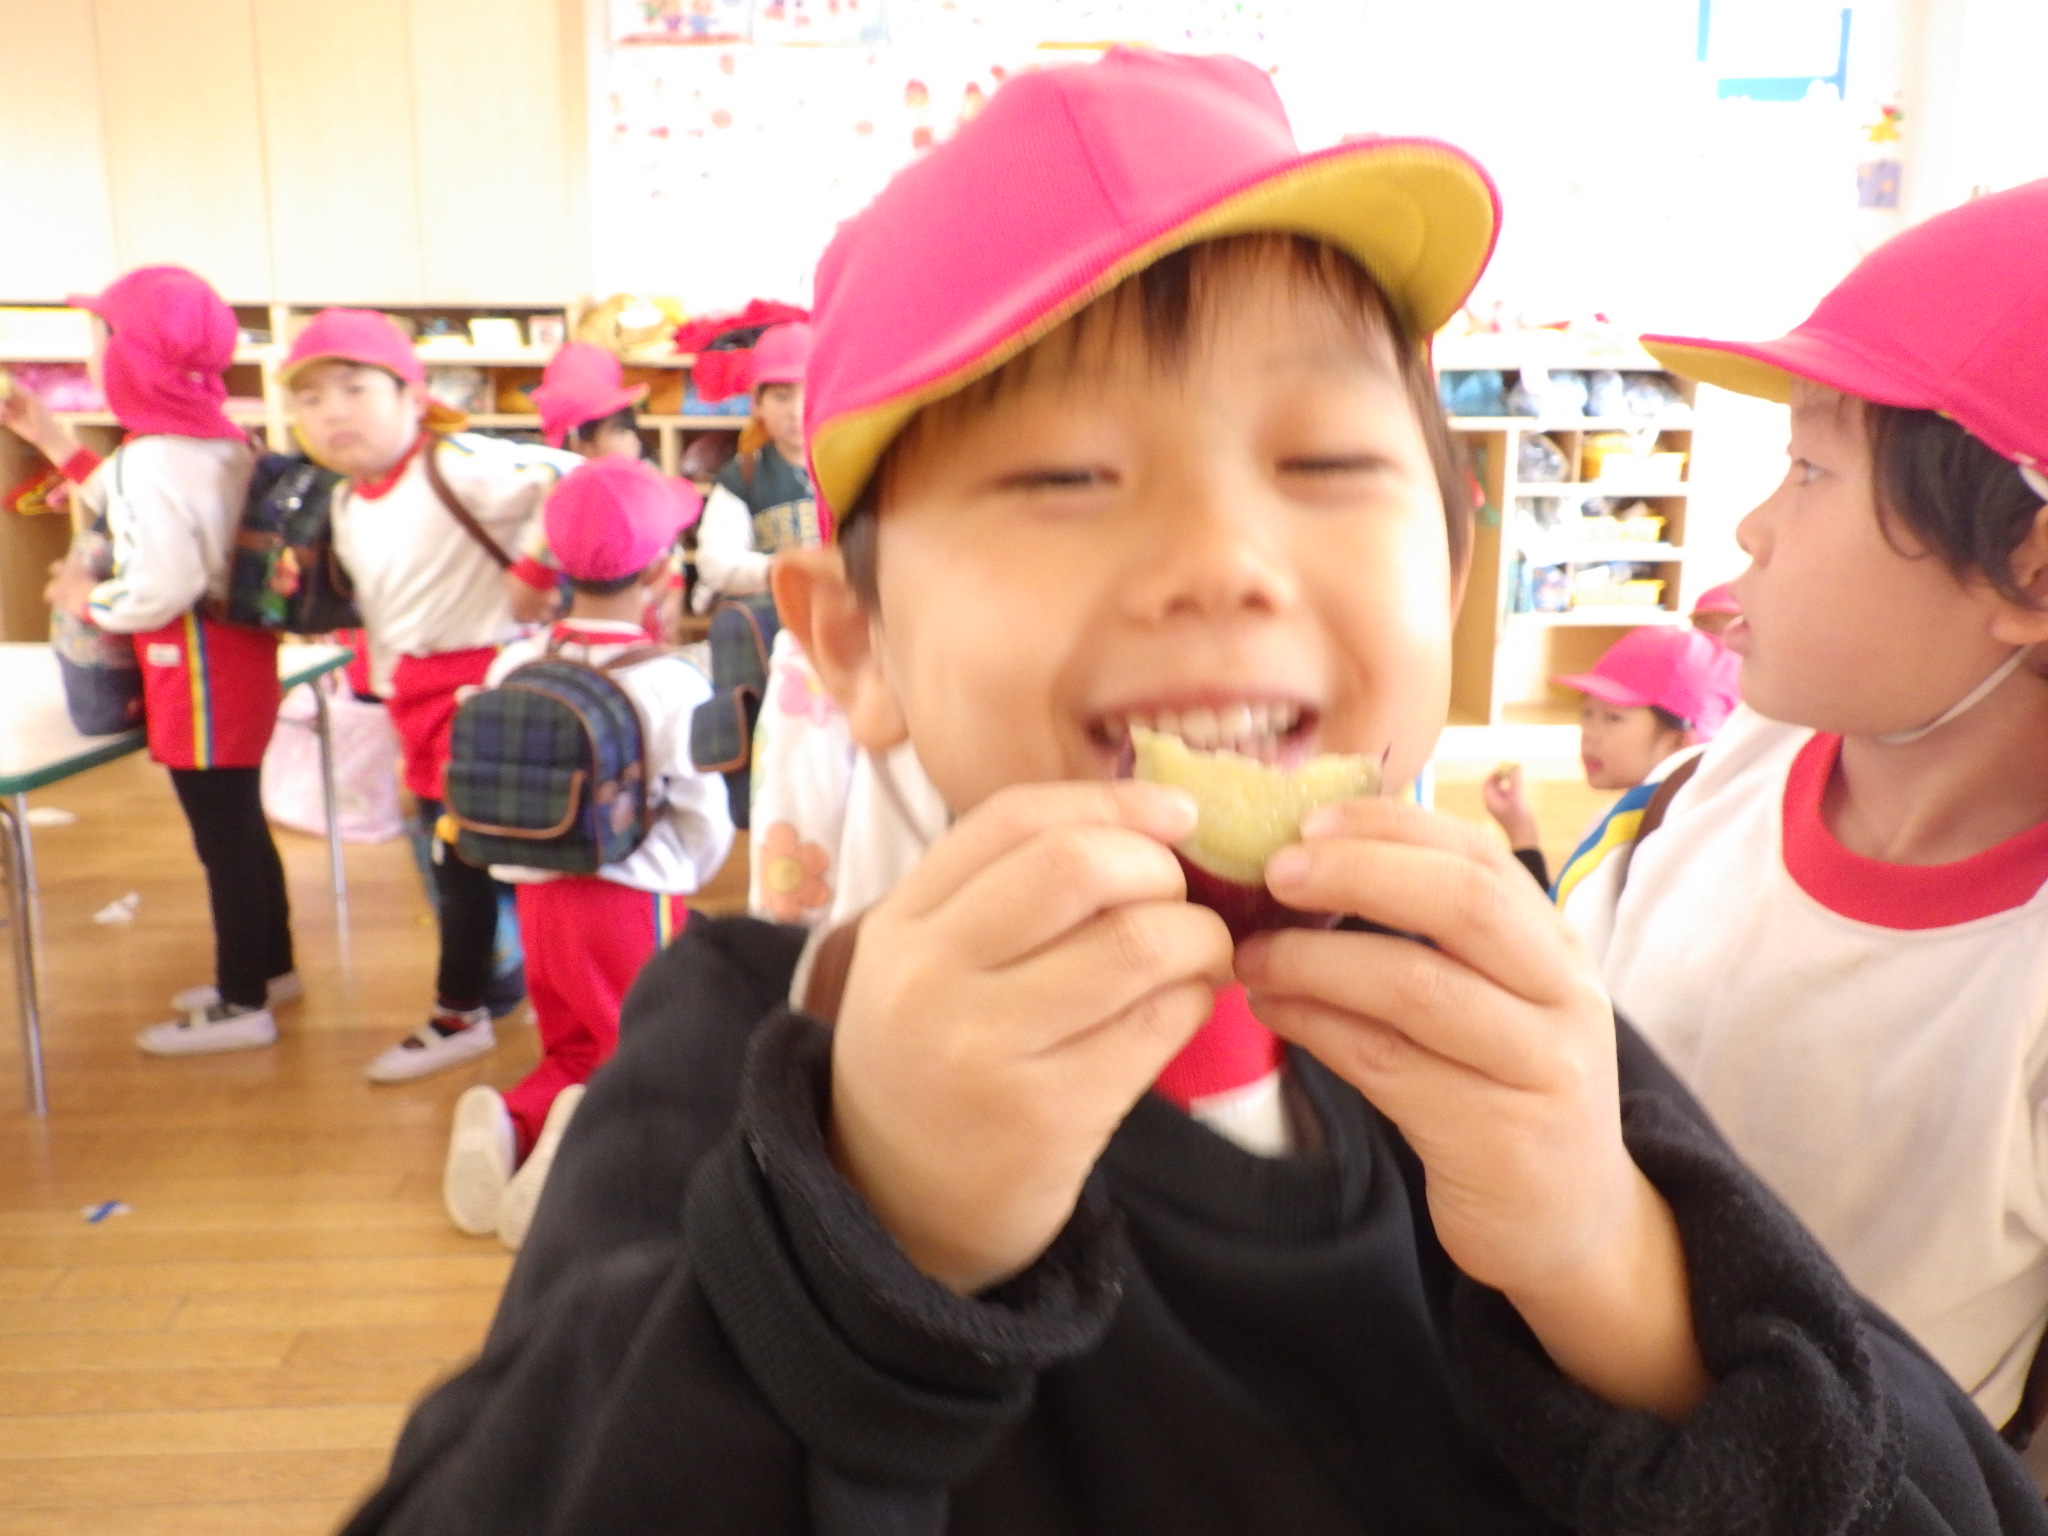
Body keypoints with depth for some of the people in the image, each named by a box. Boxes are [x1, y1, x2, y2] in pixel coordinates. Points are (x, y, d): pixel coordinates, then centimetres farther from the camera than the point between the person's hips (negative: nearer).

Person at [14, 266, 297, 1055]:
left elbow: (163, 586, -28)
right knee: (240, 826, 20)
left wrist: (88, 600, -10)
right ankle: (270, 968, 34)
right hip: (234, 651, 9)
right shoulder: (210, 437, 7)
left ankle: (242, 1006, 14)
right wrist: (51, 440, 22)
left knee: (221, 838, 1)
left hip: (197, 666, -9)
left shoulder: (153, 456, -21)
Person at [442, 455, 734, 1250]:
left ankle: (509, 1123, -6)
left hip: (538, 894, 5)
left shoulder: (513, 665, -4)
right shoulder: (671, 683, -16)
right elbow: (707, 826, -9)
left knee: (572, 1054, 24)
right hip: (636, 903, -4)